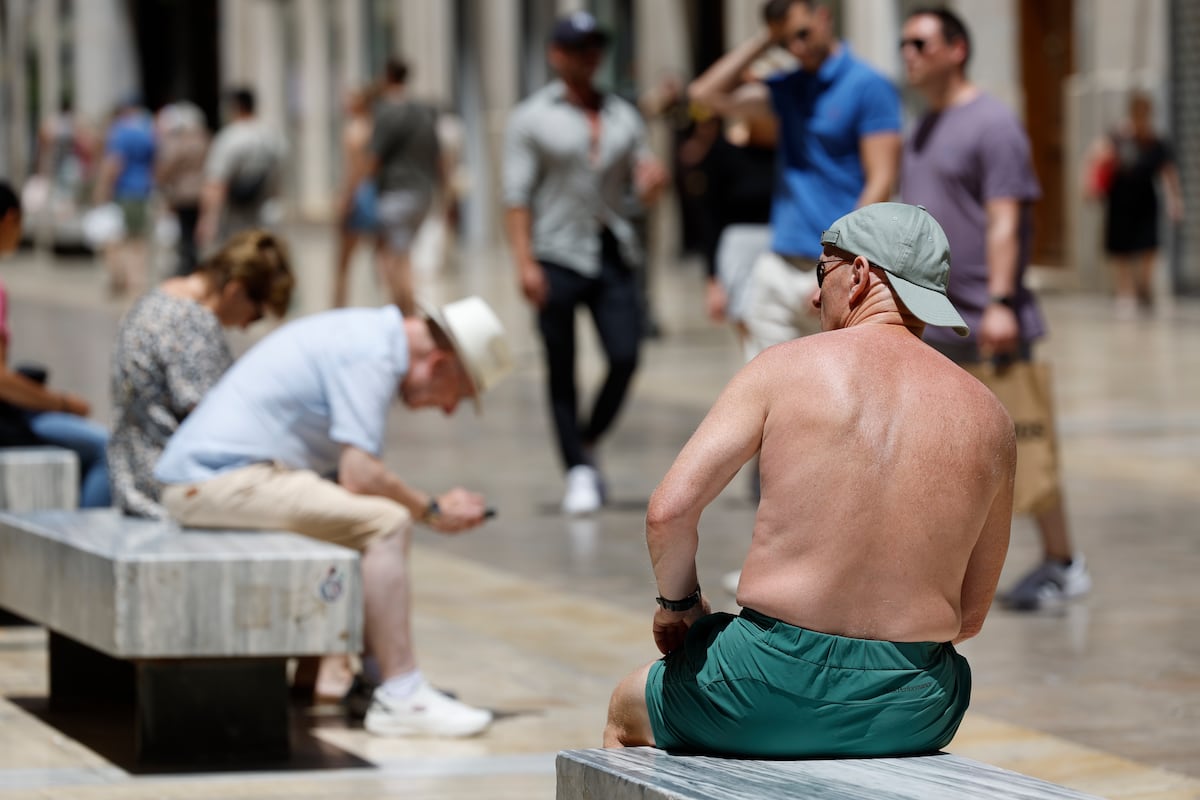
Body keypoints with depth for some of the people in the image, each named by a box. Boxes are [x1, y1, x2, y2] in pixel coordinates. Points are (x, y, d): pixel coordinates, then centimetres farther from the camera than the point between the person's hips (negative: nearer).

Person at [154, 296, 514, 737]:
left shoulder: (368, 332, 16)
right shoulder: (371, 354, -15)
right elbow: (360, 476, -21)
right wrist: (434, 509, -7)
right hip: (223, 478, -11)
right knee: (385, 523, -18)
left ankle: (376, 671, 14)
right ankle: (401, 698, -16)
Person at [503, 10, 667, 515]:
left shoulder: (624, 117, 14)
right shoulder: (532, 118, 3)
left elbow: (642, 191, 17)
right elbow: (517, 196, -3)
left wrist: (651, 180, -8)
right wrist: (524, 262, -13)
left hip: (615, 255, 3)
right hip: (558, 258, -3)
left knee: (625, 358, -9)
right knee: (562, 372, -2)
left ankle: (589, 442, 14)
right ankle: (578, 472, 5)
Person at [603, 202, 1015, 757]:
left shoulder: (787, 368, -4)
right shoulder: (989, 419, 5)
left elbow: (669, 509, -11)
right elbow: (970, 615, 11)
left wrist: (677, 601, 8)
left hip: (774, 698, -3)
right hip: (916, 715, 3)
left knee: (627, 708, 30)